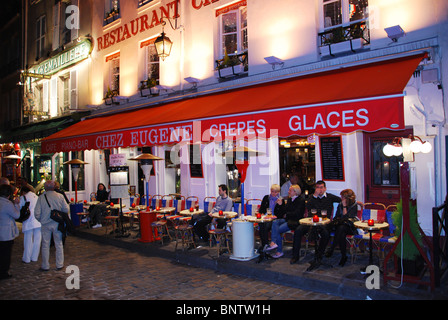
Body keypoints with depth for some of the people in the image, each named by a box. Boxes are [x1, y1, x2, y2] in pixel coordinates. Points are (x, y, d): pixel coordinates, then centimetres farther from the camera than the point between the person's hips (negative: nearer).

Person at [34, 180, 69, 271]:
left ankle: (45, 266, 18)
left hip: (45, 224, 0)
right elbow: (66, 210, -7)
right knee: (59, 244, 11)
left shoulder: (41, 197, -6)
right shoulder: (60, 196, -7)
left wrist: (40, 220, 11)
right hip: (57, 223, 0)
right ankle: (59, 265, 17)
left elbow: (37, 213, -7)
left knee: (45, 245, 11)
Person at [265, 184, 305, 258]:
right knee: (275, 222, -24)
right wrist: (281, 205, 2)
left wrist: (287, 215, -4)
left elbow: (297, 213, -13)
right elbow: (284, 212, 17)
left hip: (294, 221, -7)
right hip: (287, 220, 7)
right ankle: (273, 243, -35)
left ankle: (279, 251, -16)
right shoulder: (289, 200, 20)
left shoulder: (301, 201, -3)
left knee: (278, 230, -23)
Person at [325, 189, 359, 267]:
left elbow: (346, 217, -14)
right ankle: (343, 256, -33)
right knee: (341, 234, -34)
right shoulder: (340, 205, 10)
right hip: (340, 225, 4)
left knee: (341, 228, -37)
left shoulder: (354, 205, -4)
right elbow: (336, 217, 10)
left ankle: (331, 249, -36)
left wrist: (344, 206, -13)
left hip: (350, 227, -4)